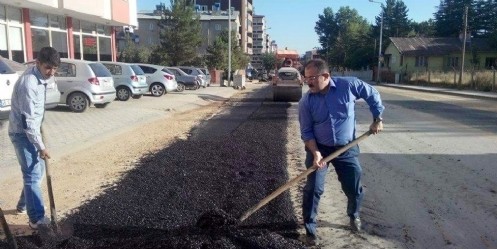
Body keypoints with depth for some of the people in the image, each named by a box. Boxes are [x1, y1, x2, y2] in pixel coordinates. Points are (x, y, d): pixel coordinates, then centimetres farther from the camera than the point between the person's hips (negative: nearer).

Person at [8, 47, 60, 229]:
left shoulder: (40, 77, 2)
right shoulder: (28, 84, -27)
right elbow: (27, 120, -26)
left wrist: (40, 128, 17)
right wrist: (41, 146, -23)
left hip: (31, 130, 9)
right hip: (22, 133, -9)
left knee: (37, 170, 17)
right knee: (33, 174, -7)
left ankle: (23, 205, 34)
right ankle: (36, 218, 0)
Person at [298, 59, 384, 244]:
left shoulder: (349, 85, -15)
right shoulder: (306, 101, -14)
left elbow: (372, 95, 2)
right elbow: (306, 132, -9)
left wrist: (377, 119, -1)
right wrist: (315, 152, -21)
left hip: (346, 148, 1)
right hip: (318, 147, 0)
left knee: (354, 188, 10)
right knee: (313, 189, -6)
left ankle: (354, 216, 41)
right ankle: (310, 228, 12)